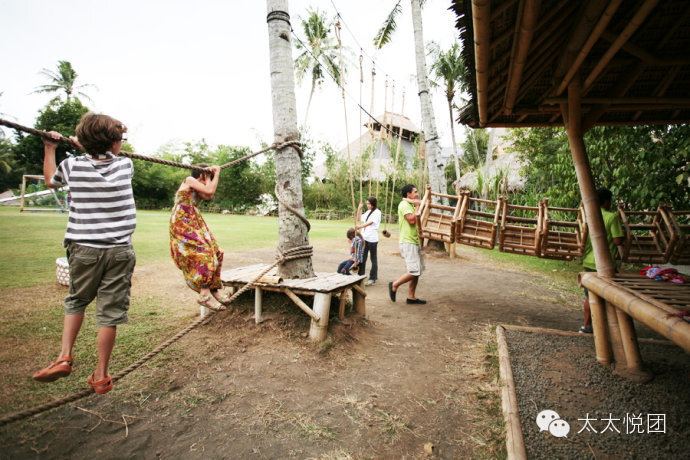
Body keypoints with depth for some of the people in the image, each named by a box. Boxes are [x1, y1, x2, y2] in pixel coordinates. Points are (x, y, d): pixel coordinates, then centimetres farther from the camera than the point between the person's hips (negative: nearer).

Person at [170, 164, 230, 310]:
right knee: (203, 253, -18)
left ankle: (214, 288, 6)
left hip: (194, 224, 9)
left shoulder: (194, 188, 21)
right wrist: (216, 174, -3)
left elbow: (208, 196, 7)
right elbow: (210, 191, -15)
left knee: (215, 252, 1)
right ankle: (205, 295, -17)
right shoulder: (189, 180, -4)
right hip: (183, 224, -9)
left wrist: (209, 177, 11)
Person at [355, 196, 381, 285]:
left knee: (373, 258, 3)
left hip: (372, 238, -7)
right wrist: (359, 208, 13)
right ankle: (360, 276, 15)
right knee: (362, 257, 7)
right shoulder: (368, 212, 18)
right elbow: (359, 219, 24)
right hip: (364, 237, 7)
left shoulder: (377, 212, -6)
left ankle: (373, 278, 10)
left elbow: (371, 222, -19)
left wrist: (360, 226, -32)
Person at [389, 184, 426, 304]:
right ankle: (394, 285, 5)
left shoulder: (411, 205, 20)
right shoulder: (404, 205, -11)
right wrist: (417, 206, -11)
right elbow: (412, 220, -23)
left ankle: (411, 297, 16)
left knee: (417, 271, 10)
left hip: (414, 242, 10)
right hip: (408, 242, -10)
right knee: (414, 271, -12)